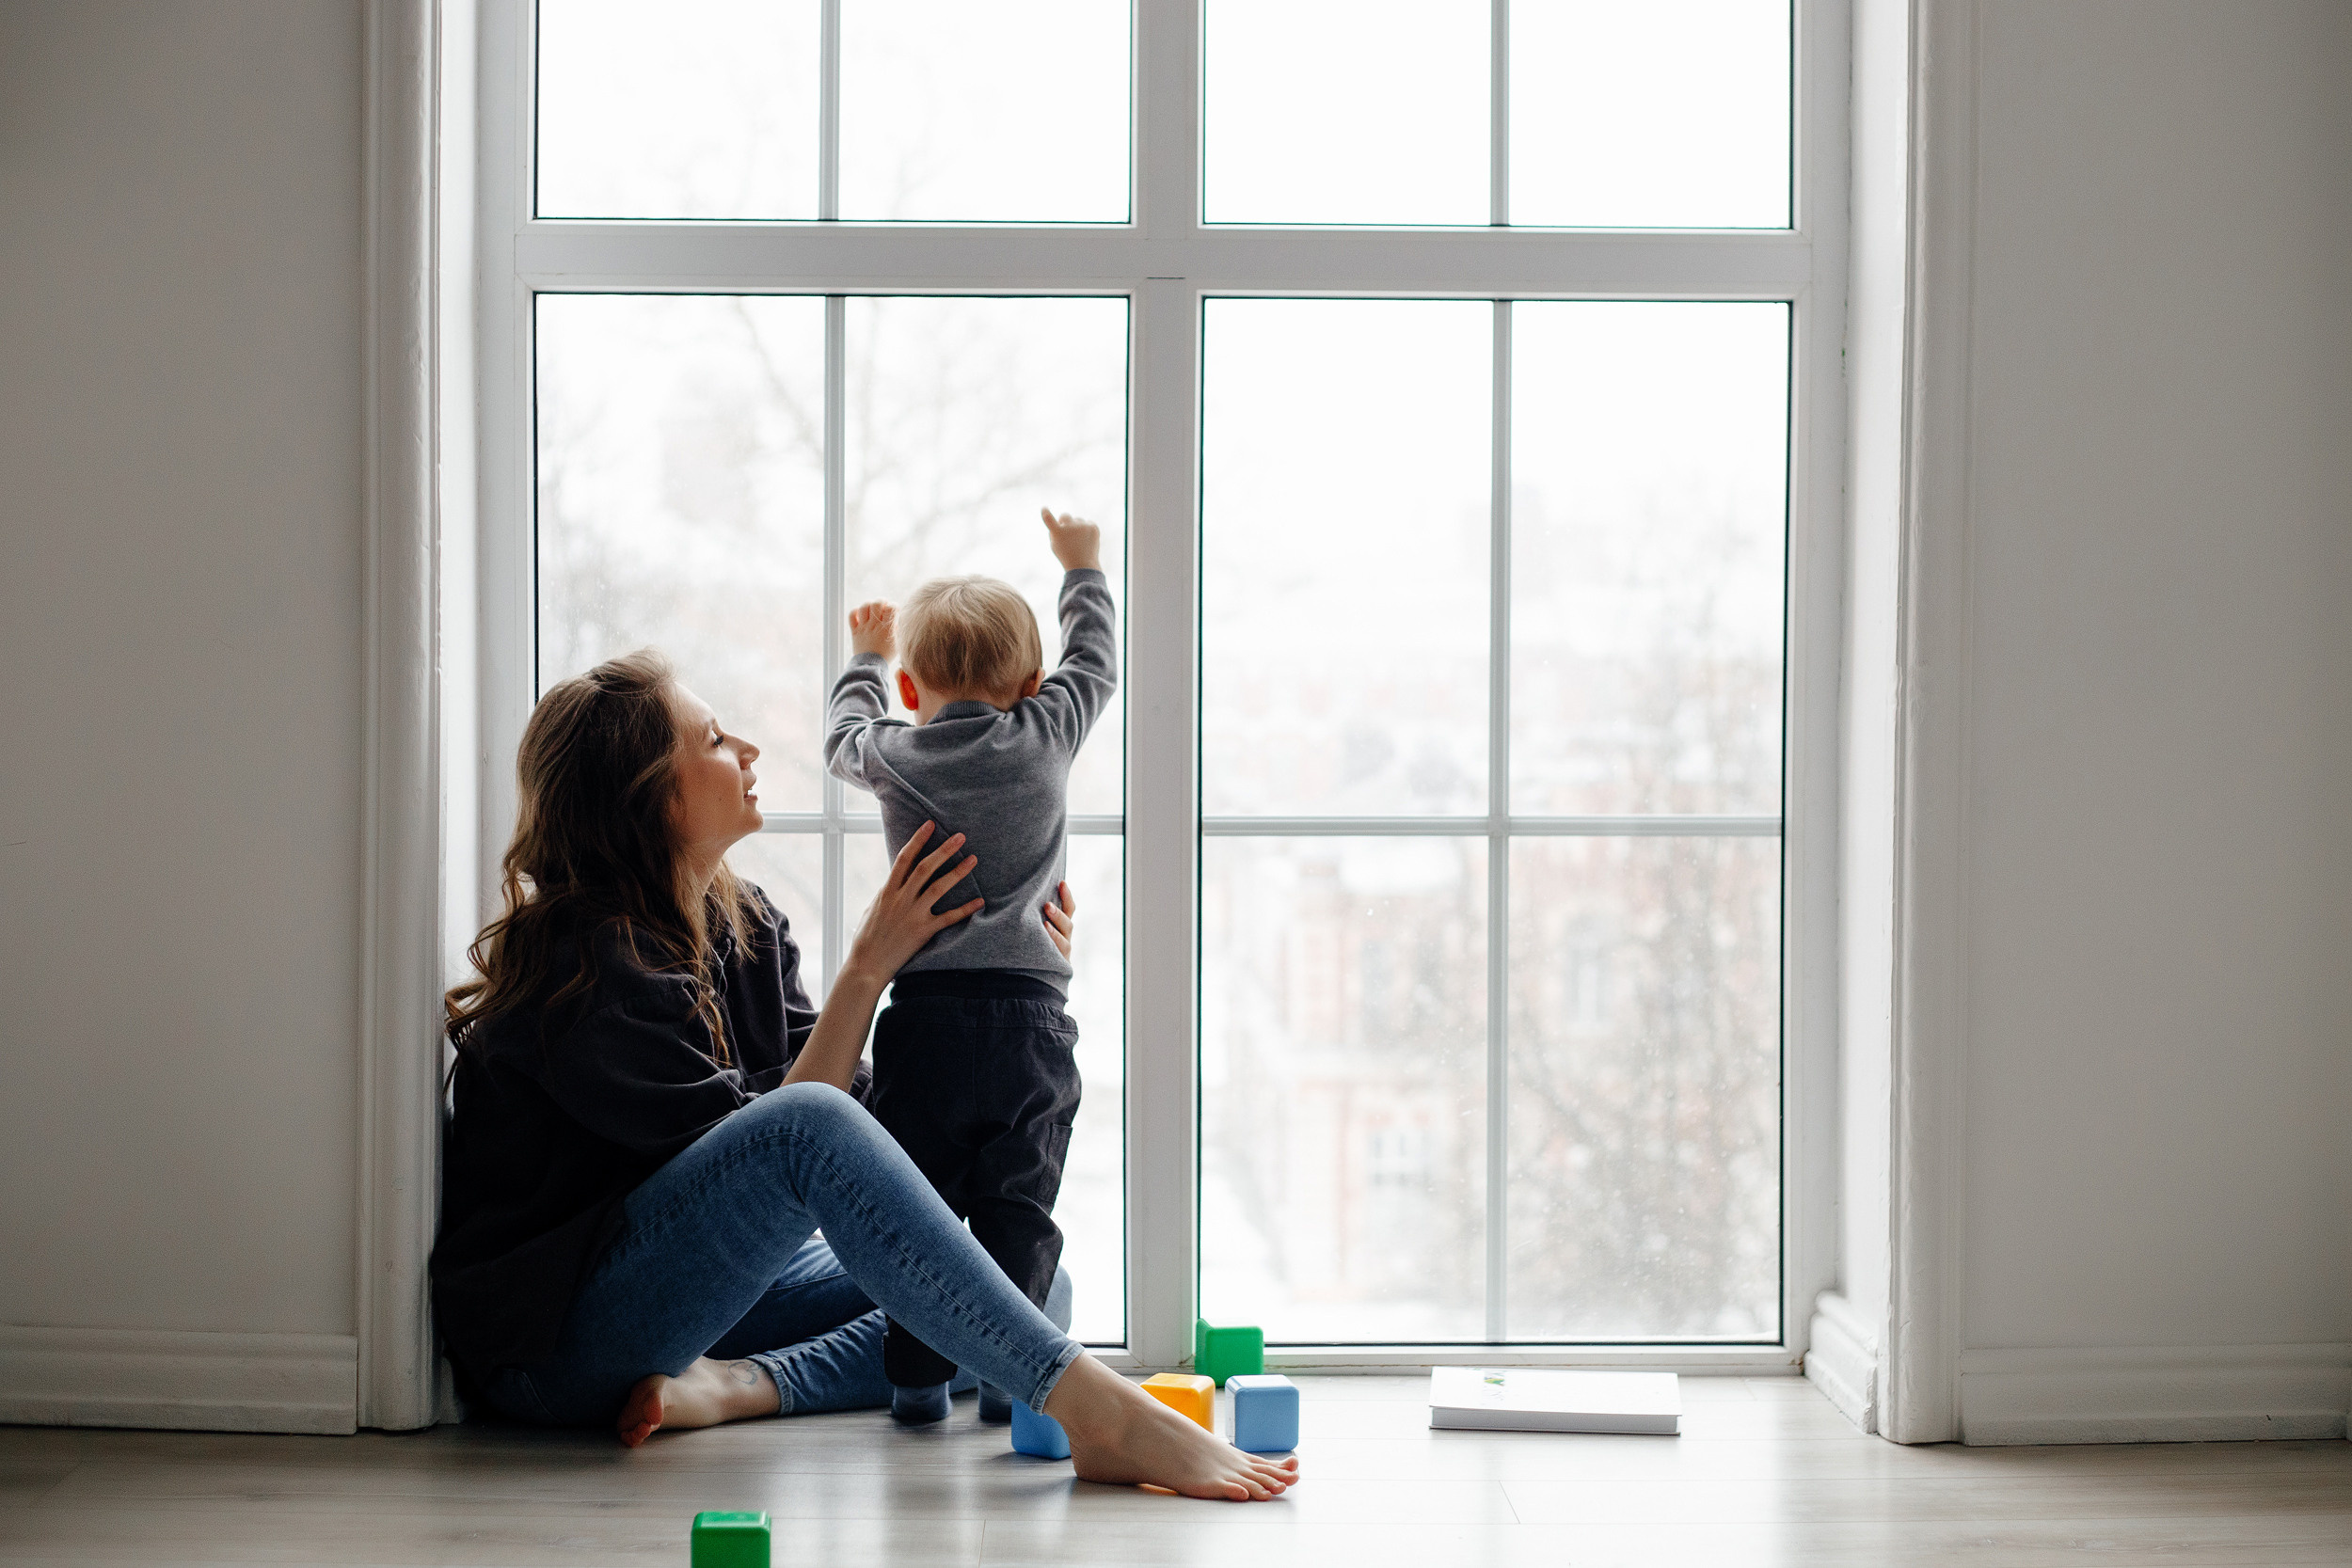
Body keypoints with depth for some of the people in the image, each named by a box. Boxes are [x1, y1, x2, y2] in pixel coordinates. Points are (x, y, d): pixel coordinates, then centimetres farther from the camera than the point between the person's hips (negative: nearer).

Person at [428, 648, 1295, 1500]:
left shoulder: (743, 923, 8)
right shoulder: (590, 967, -18)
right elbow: (797, 1126, -20)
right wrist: (868, 968, -18)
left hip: (706, 1288, 9)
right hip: (549, 1332, -9)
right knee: (805, 1126, -34)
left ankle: (732, 1386, -21)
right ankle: (1101, 1415, -42)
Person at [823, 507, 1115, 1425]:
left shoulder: (893, 755, 5)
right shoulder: (1047, 736, 4)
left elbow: (842, 735, 29)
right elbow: (1096, 662, 22)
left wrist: (864, 657, 47)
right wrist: (1082, 570, 38)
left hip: (926, 1012, 0)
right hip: (1031, 1012, 0)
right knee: (1017, 1204, 5)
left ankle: (918, 1377, 7)